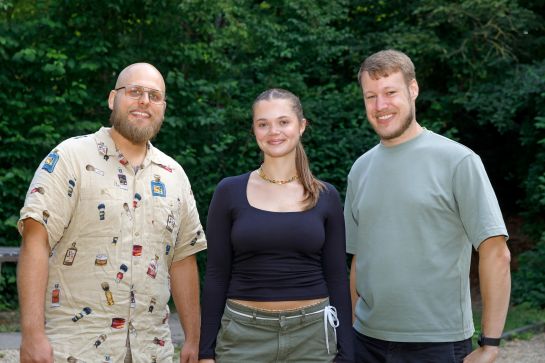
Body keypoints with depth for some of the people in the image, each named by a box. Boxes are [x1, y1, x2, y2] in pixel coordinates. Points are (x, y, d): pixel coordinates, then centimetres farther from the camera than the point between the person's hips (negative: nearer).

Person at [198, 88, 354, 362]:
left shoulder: (326, 196, 3)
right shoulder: (229, 192, -1)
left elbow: (337, 278, 4)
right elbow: (216, 276, 0)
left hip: (313, 334, 1)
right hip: (243, 334, -1)